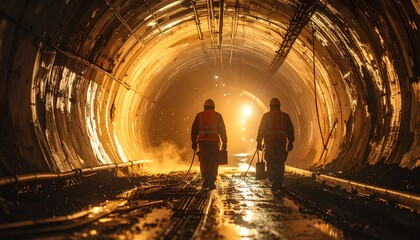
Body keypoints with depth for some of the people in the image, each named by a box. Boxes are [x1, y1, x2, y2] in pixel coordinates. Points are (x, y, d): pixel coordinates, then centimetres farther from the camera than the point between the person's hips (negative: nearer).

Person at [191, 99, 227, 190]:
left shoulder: (199, 115, 12)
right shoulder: (217, 115, 10)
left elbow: (194, 130, 10)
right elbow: (222, 130, 6)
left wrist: (194, 142, 14)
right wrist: (224, 142, 9)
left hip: (202, 141, 1)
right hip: (214, 141, -1)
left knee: (204, 161, 8)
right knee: (214, 162, 6)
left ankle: (206, 178, -14)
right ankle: (211, 182, 1)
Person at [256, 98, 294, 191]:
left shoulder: (266, 116, 4)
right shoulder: (285, 116, 7)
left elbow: (261, 130, 2)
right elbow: (290, 130, 7)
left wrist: (259, 142, 6)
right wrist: (290, 142, 13)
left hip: (269, 143, -1)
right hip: (281, 143, 1)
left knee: (270, 162, 7)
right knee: (280, 164, 9)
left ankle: (274, 179, -13)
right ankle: (278, 183, 7)